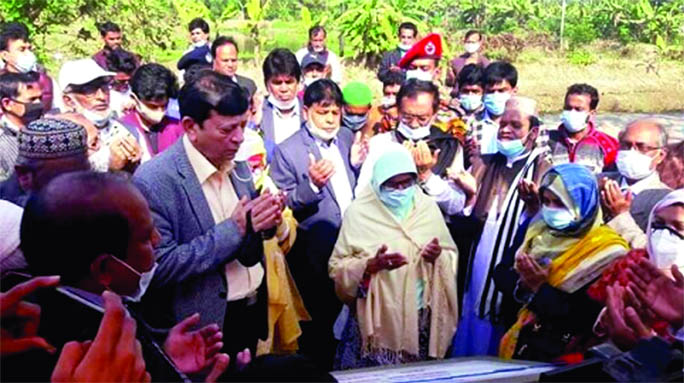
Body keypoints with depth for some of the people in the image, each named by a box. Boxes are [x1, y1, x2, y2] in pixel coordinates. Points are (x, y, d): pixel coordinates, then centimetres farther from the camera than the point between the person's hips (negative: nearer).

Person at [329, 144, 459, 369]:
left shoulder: (428, 207, 4)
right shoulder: (359, 212, -5)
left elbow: (452, 256, 8)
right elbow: (337, 267, -6)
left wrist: (438, 257, -14)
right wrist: (372, 265, -23)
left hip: (420, 318, 2)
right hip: (374, 319, -2)